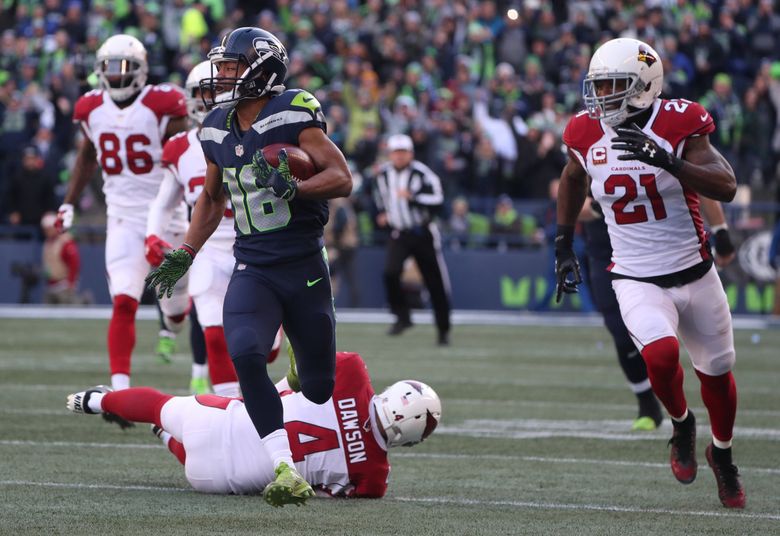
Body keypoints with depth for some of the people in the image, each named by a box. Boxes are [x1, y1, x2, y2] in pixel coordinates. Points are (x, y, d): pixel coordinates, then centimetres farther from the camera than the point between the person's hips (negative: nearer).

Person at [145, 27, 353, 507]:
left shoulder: (293, 115, -10)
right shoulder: (217, 130, 8)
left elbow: (342, 179, -14)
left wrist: (294, 188, -30)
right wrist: (184, 255, 18)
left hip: (304, 268, -4)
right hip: (252, 272, 4)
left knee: (320, 386, 3)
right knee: (246, 356, -24)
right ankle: (286, 472, -25)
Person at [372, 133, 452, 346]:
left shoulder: (422, 174, -15)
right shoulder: (383, 174, 3)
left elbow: (437, 200, -23)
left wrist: (412, 197, -34)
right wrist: (382, 213, 10)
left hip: (423, 234, -3)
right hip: (398, 234, 3)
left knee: (436, 284, 1)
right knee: (390, 272, -22)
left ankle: (443, 330, 14)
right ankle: (402, 316, -7)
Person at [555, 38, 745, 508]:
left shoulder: (678, 124, -15)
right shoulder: (587, 134, -5)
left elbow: (727, 187, -25)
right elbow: (573, 180, 18)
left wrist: (666, 161, -37)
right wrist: (564, 245, 17)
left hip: (694, 274, 0)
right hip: (636, 280, 0)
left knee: (716, 373, 13)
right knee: (661, 355, -27)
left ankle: (722, 455, 42)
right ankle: (682, 425, 5)